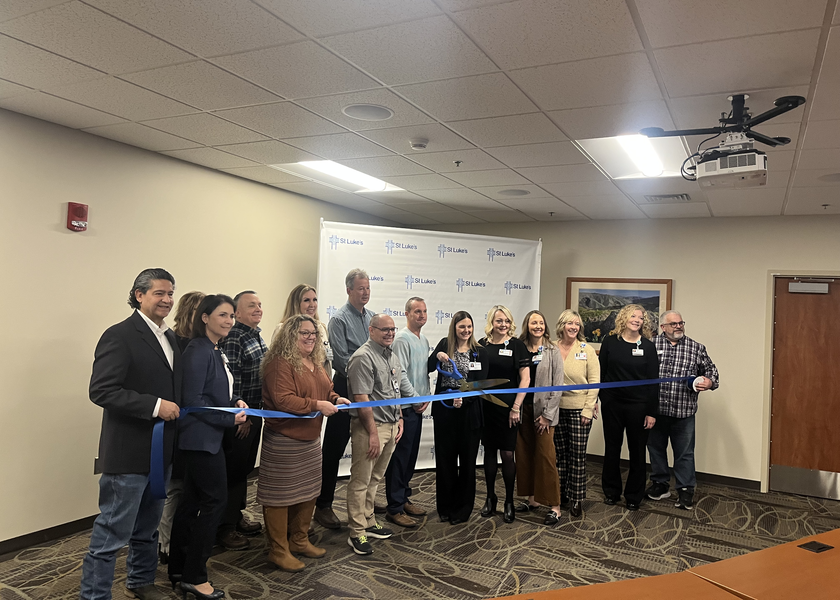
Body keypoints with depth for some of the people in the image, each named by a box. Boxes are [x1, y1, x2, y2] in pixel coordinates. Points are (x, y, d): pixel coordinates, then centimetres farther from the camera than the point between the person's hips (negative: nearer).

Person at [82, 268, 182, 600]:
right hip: (128, 452, -8)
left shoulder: (170, 337, 10)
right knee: (112, 532, 2)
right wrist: (155, 405, -24)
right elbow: (101, 390, -21)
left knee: (148, 526, 22)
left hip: (161, 449, 8)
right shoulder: (120, 335, -15)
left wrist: (175, 409, 4)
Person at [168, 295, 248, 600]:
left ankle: (179, 569, 27)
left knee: (192, 500, 15)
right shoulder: (198, 351, -18)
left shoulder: (216, 351, 11)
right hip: (200, 437, -9)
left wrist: (234, 402, 1)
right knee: (215, 500, -3)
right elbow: (192, 400, -21)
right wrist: (230, 418, -15)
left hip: (203, 438, 9)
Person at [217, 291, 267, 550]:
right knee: (233, 469, 2)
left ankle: (237, 515, 33)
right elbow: (231, 380, -21)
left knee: (245, 468, 18)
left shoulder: (256, 335, 12)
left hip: (255, 413, 9)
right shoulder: (233, 338, -17)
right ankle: (225, 527, 14)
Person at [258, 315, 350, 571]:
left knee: (308, 491, 18)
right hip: (284, 441, -9)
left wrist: (336, 399, 1)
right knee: (280, 494, 2)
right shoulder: (280, 363, -18)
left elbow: (326, 389, 23)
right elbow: (282, 400, -26)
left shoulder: (316, 363, 11)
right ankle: (278, 550, 16)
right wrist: (317, 405, -26)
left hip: (310, 439, 10)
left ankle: (299, 540, 34)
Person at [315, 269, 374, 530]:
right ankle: (323, 505, 10)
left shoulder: (372, 318, 10)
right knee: (334, 449, 1)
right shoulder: (340, 319, -9)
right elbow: (342, 359, -15)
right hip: (346, 388, -6)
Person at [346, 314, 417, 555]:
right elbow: (361, 398, -19)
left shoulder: (393, 357, 14)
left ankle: (369, 523, 30)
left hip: (390, 426, 9)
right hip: (369, 427, -8)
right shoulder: (363, 357, -15)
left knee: (374, 479, 18)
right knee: (360, 481, 0)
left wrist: (399, 420, 16)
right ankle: (357, 533, 8)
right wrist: (373, 432, -18)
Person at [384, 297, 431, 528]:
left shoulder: (424, 340, 14)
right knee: (400, 456, -3)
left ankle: (404, 498, 28)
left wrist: (426, 397, 6)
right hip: (405, 407, -9)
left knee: (411, 455, 16)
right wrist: (415, 400, -12)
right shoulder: (402, 339, -13)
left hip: (419, 406, 9)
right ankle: (394, 508, 5)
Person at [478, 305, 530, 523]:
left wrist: (516, 407, -10)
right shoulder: (482, 345, 3)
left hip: (508, 408, -2)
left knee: (507, 454, 0)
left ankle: (509, 501, 16)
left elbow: (525, 378, -6)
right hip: (486, 406, 3)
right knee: (489, 451, 10)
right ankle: (490, 498, 25)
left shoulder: (517, 345, -4)